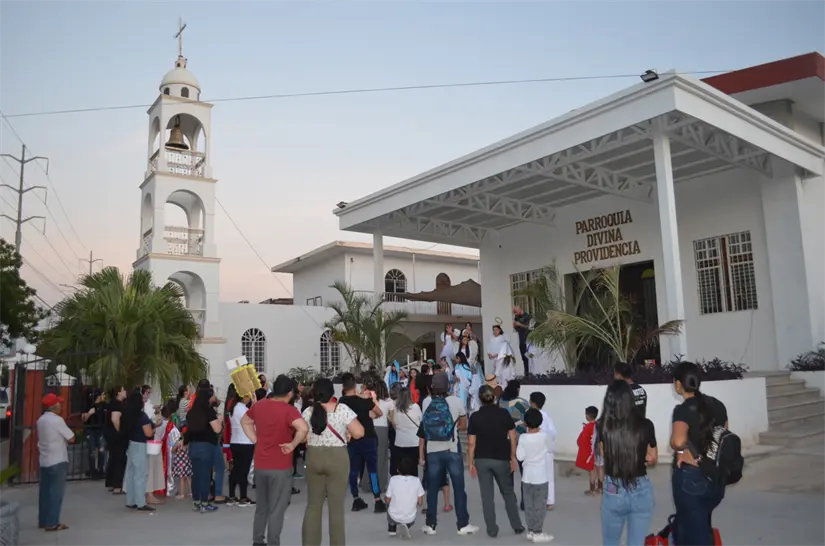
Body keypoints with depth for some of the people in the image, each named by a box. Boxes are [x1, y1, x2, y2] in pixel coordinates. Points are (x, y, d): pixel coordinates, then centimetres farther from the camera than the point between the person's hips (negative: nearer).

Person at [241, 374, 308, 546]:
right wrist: (293, 444, -20)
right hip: (280, 467, -6)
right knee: (276, 510, 5)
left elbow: (245, 421, 19)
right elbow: (304, 428, -35)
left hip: (260, 464, 6)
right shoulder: (288, 410, -19)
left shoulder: (258, 405, 2)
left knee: (261, 507, 22)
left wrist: (255, 439, 12)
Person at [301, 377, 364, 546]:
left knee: (313, 505, 14)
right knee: (336, 506, 5)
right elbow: (359, 433, -13)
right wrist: (347, 432, 6)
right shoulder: (342, 409, -11)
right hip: (337, 458, -3)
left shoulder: (308, 412, -1)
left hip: (313, 458, 3)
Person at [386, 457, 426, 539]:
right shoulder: (416, 480, -9)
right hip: (410, 519, 1)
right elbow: (420, 502, -5)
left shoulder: (393, 479, -11)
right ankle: (405, 527, 9)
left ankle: (392, 529, 25)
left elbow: (388, 500, -3)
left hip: (394, 517, 0)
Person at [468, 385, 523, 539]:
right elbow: (512, 437, -3)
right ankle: (517, 526, 22)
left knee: (487, 495, 7)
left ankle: (492, 530, 10)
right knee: (508, 493, 17)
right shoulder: (504, 413, -4)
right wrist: (513, 458, 7)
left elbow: (471, 442, -7)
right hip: (501, 459, 1)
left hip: (482, 460, -1)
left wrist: (471, 463, 1)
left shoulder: (475, 417, -5)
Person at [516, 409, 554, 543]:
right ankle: (537, 533, 8)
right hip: (540, 477, -2)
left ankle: (531, 531, 19)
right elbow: (550, 449, 7)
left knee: (528, 505, 11)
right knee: (539, 505, 5)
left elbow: (520, 457, -11)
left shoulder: (523, 438, -11)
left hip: (527, 476, 2)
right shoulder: (544, 436, -13)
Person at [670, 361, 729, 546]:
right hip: (715, 479, 7)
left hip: (690, 479, -7)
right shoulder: (717, 405, 3)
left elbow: (678, 440, -37)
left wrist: (682, 451, -18)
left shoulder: (683, 410, -18)